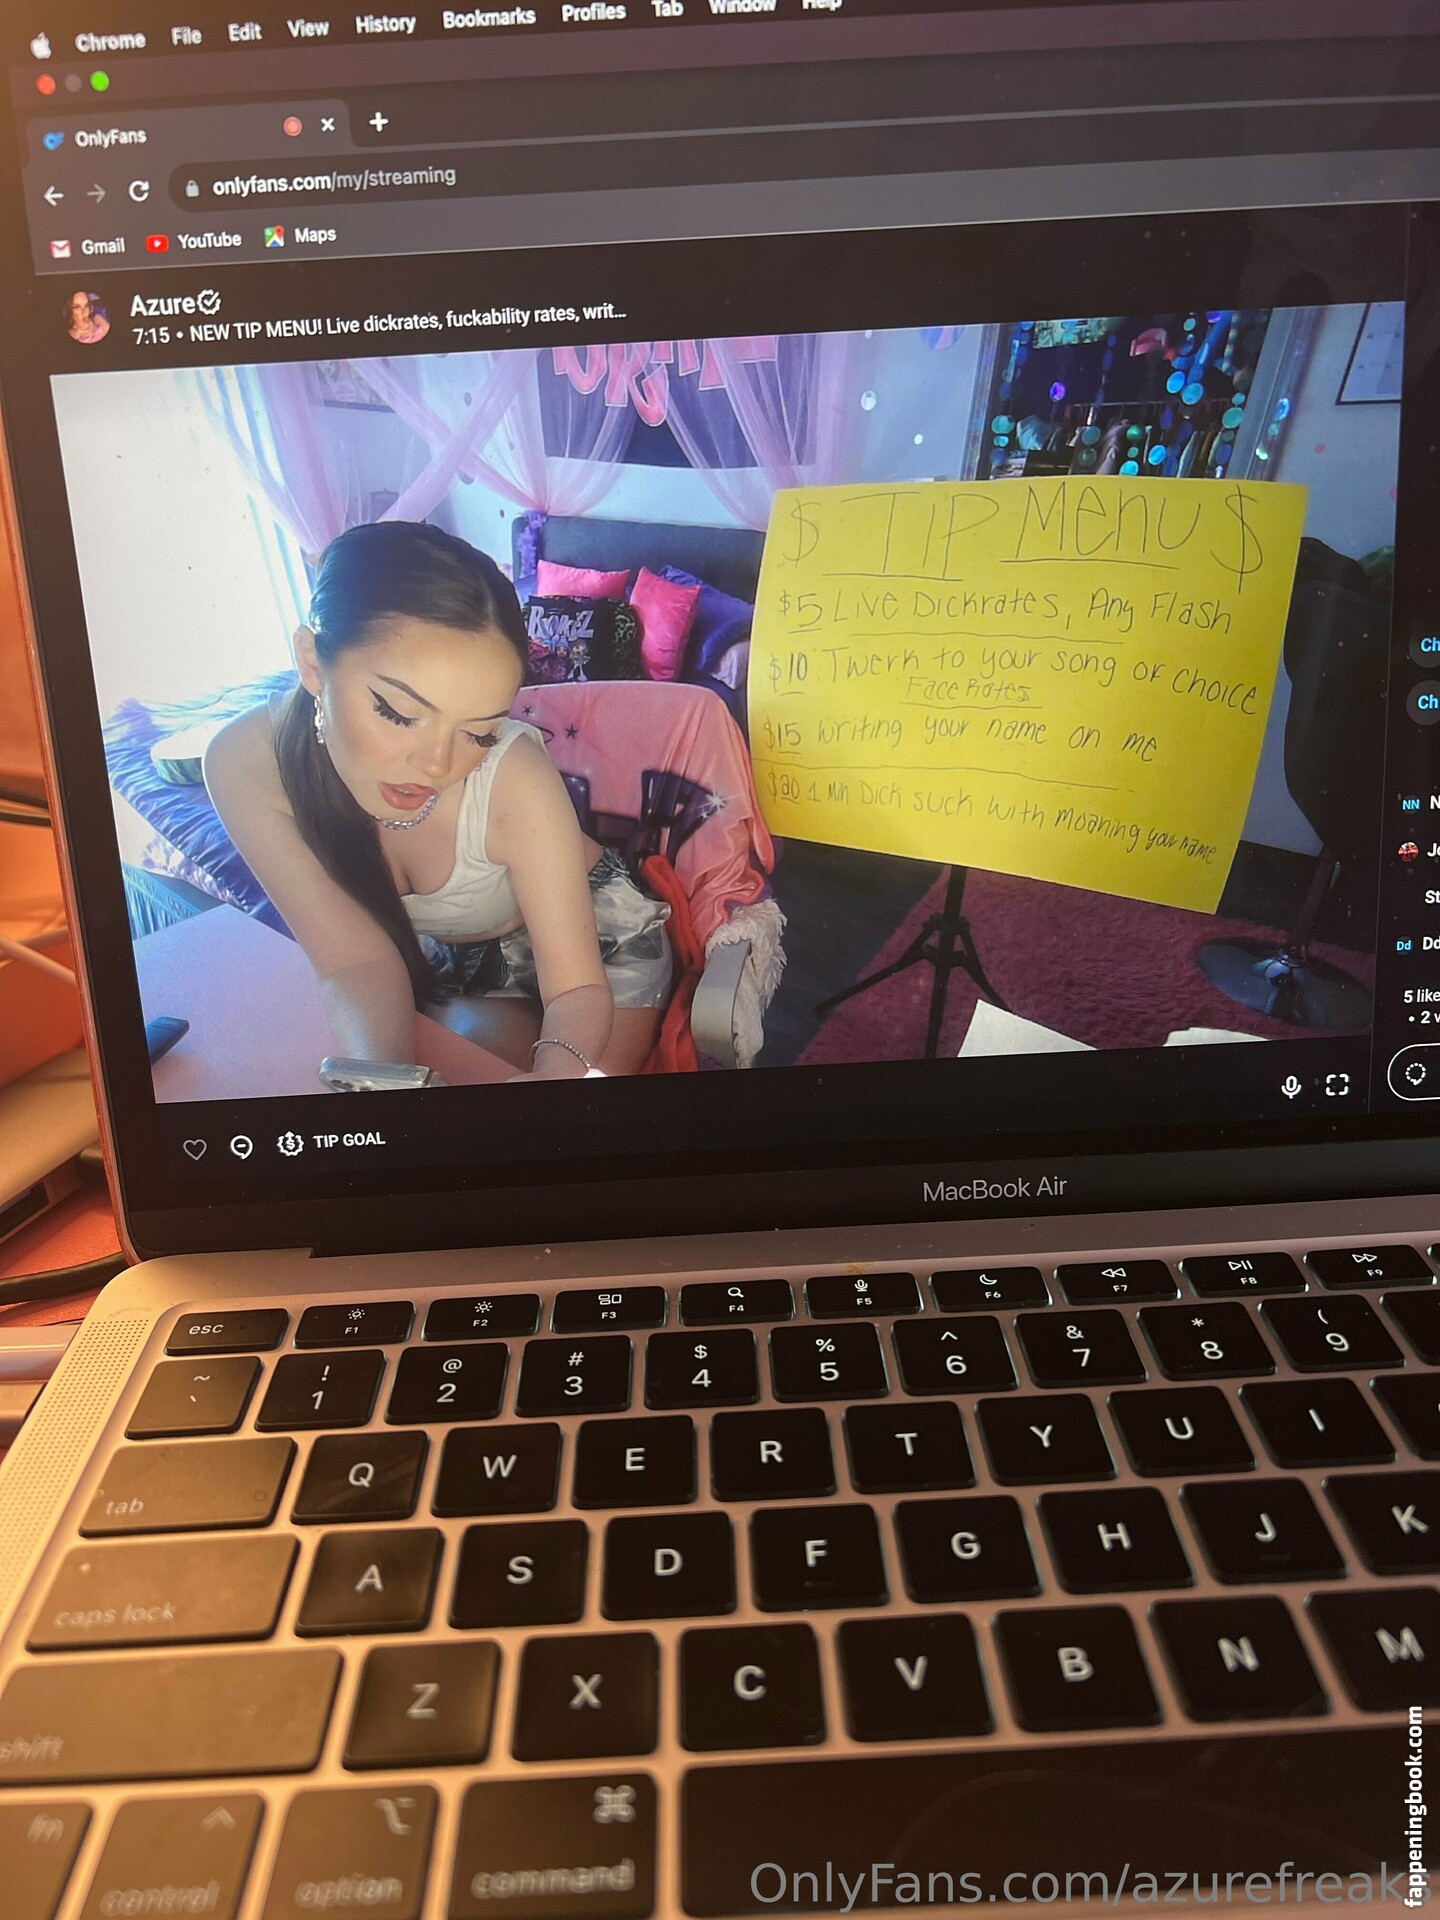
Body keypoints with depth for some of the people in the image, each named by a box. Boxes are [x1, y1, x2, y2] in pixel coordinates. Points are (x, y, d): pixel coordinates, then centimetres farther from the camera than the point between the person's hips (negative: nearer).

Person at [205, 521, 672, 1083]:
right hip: (441, 961, 2)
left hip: (598, 950, -1)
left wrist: (552, 1074, -54)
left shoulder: (513, 778, -36)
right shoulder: (244, 764, -28)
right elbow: (357, 962, -28)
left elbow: (578, 989, -30)